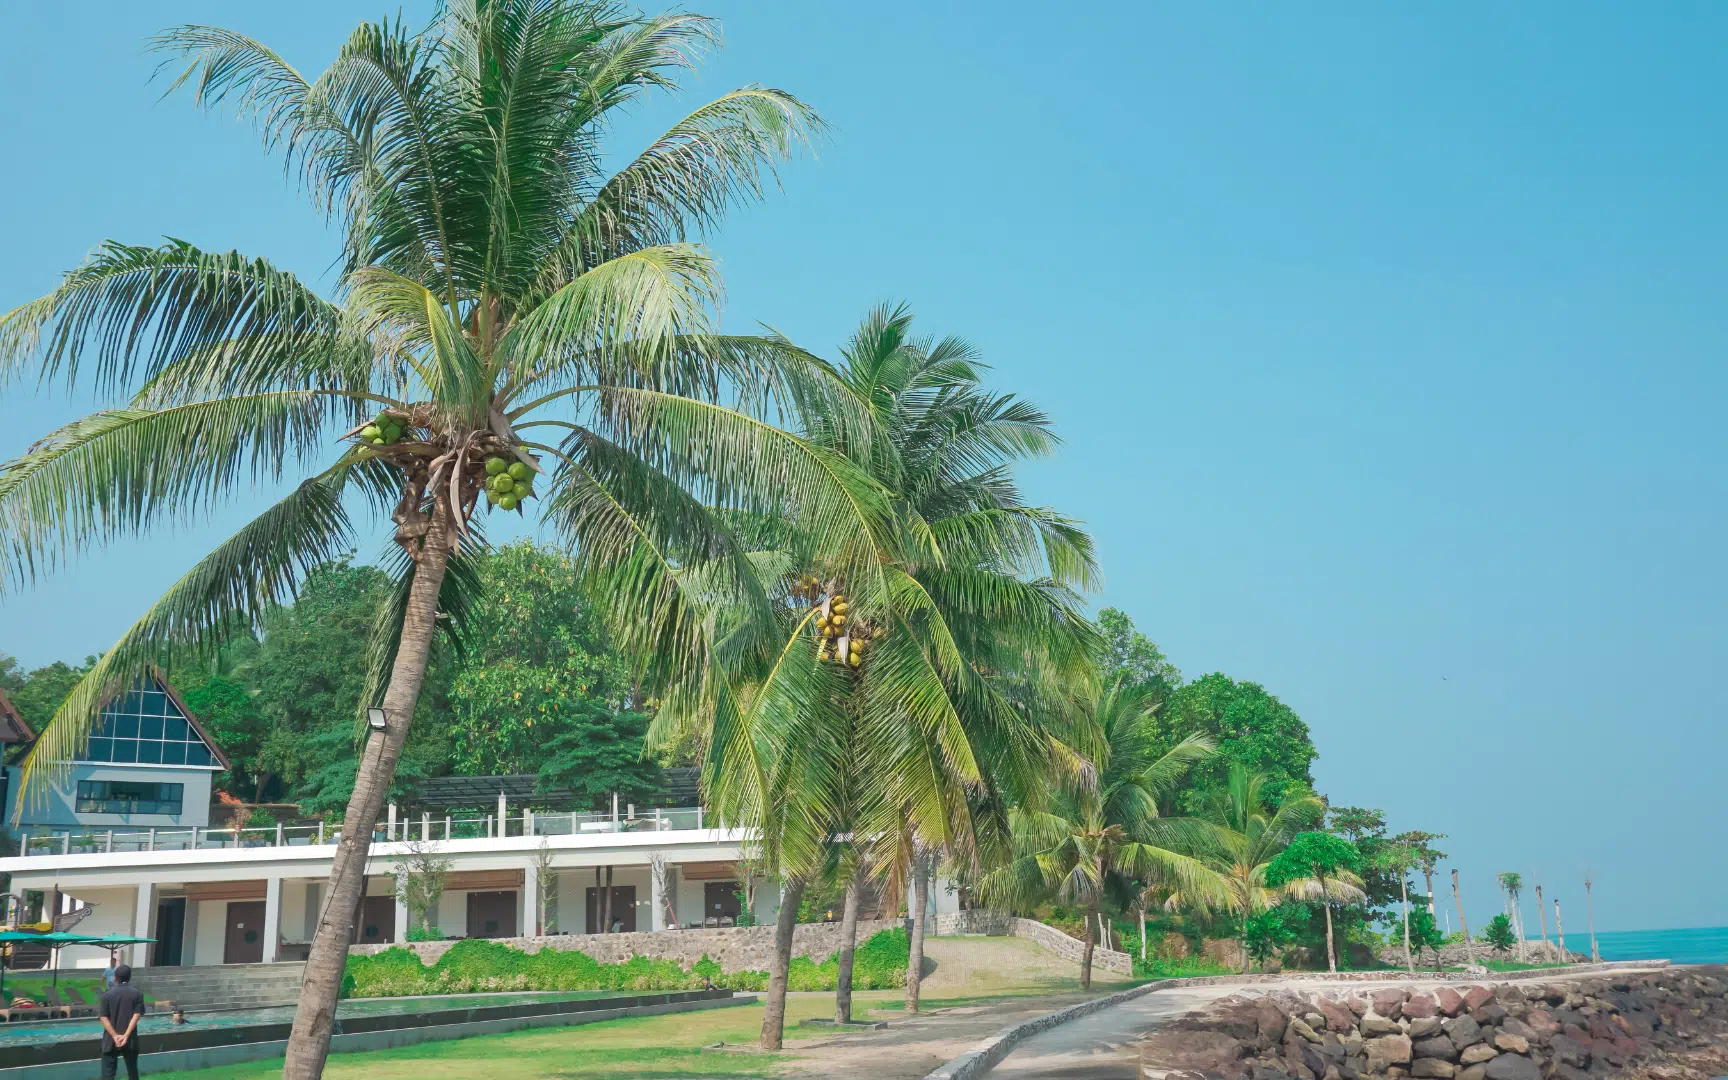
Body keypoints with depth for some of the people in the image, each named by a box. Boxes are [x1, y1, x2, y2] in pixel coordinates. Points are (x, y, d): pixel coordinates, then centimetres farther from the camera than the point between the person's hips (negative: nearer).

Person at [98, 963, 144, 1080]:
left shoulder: (107, 995, -2)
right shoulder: (137, 994, -1)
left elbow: (104, 1018, -8)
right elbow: (136, 1016, -10)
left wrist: (115, 1036, -13)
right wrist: (126, 1035, -14)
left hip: (111, 1040, -1)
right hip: (130, 1040, 1)